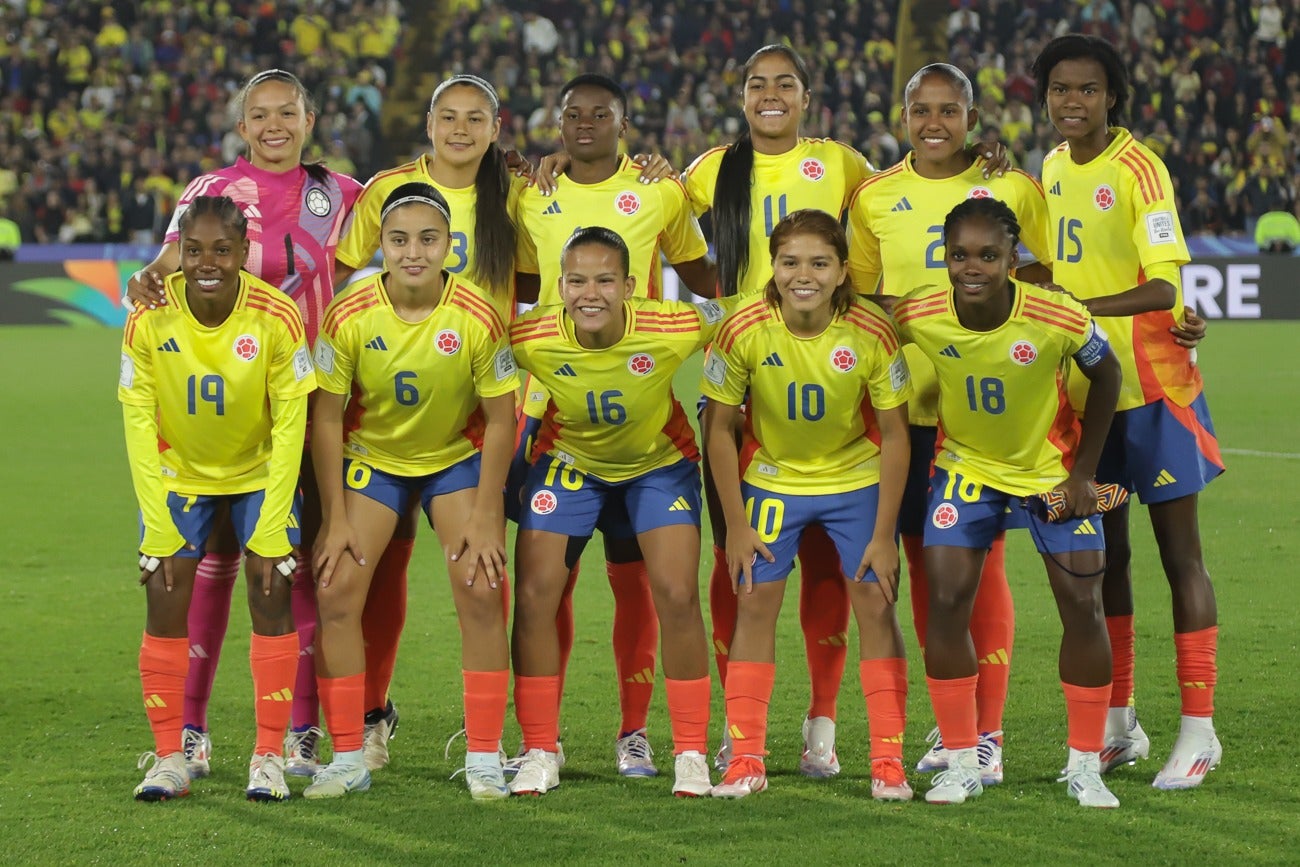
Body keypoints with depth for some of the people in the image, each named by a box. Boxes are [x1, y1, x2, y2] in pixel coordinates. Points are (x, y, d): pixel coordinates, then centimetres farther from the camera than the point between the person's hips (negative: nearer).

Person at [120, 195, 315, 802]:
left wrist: (271, 533, -18)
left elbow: (290, 427, -18)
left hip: (260, 474, -1)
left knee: (271, 599, -9)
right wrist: (159, 532, -18)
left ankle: (269, 757, 0)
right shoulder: (148, 321, -22)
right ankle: (169, 759, 3)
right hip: (178, 475, 1)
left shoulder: (277, 319, -25)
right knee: (164, 605, -6)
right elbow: (139, 425, -15)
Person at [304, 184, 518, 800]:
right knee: (336, 591, -10)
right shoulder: (349, 316, -22)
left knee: (481, 591, -13)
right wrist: (336, 517, -11)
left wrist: (484, 517, -13)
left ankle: (484, 759, -2)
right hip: (370, 456, 1)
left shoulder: (477, 316, -23)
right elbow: (327, 416, -11)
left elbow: (500, 418, -12)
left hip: (457, 457, -1)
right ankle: (348, 759, 1)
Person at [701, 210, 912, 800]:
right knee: (754, 603, -4)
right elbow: (718, 425, -12)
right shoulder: (744, 330, -24)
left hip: (857, 480, 0)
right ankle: (746, 760, 3)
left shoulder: (872, 333, -24)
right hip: (771, 479, 0)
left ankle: (888, 762, 1)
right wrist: (736, 525, -11)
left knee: (876, 606, -4)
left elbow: (893, 434, -13)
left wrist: (883, 535, -12)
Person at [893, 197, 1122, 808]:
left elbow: (1106, 374, -9)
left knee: (1083, 607, -4)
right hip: (965, 466, 1)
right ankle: (961, 762, 2)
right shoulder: (916, 317, -24)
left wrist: (1083, 473, -7)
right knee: (946, 601, -11)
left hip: (1052, 470, -1)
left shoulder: (1058, 318, -28)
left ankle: (1085, 764, 11)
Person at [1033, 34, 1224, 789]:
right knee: (1102, 551, 11)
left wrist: (1083, 308, -31)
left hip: (1151, 385, -7)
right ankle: (1118, 723, 20)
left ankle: (1199, 729, 1)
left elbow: (1165, 286, -21)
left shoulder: (1139, 169, -14)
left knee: (1180, 551, -2)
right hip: (1083, 386, 7)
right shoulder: (1055, 168, 8)